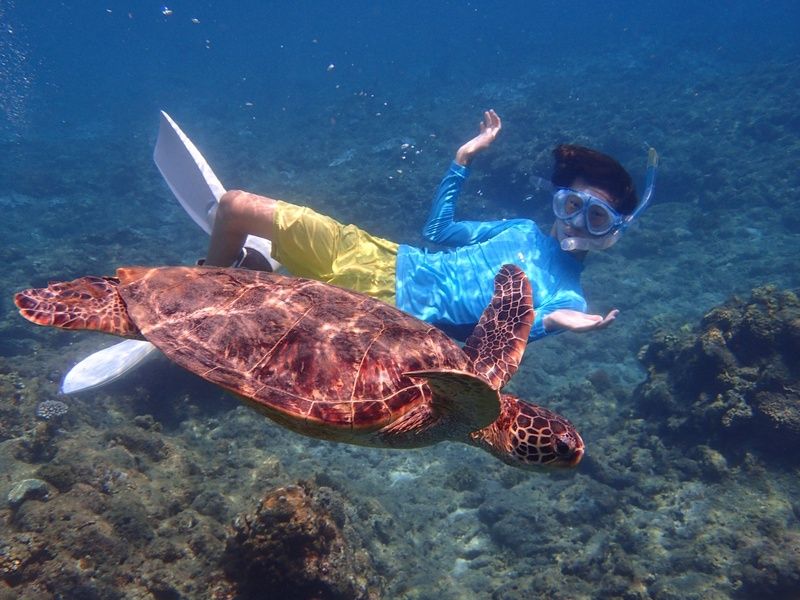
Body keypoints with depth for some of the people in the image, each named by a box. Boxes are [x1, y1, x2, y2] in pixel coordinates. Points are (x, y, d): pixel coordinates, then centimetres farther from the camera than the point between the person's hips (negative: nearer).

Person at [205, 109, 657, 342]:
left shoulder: (567, 300, -7)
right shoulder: (524, 230, 11)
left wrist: (551, 322, -38)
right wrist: (464, 158, 16)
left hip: (388, 308, -6)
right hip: (392, 260, 6)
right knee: (235, 205, 5)